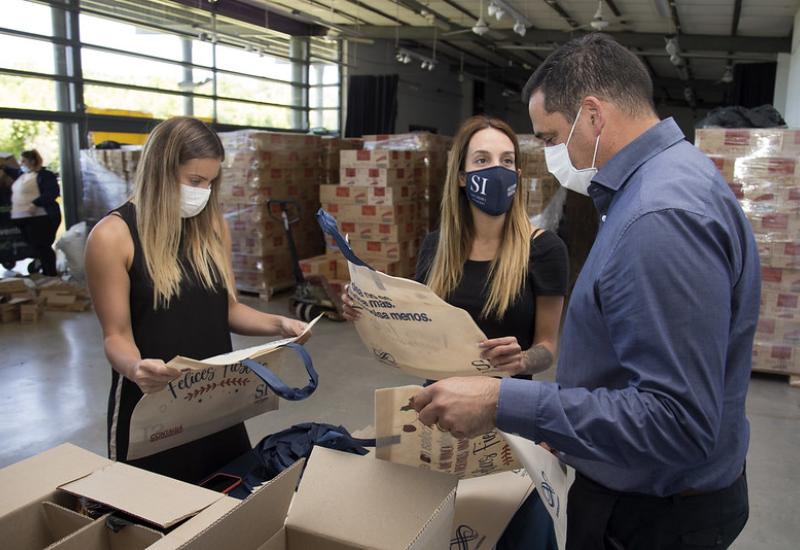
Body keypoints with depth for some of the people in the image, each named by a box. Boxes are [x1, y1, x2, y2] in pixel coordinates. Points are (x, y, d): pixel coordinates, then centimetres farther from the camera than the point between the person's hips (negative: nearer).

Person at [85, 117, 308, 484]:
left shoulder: (212, 225, 3)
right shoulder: (113, 236, -13)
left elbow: (226, 309, 8)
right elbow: (116, 335, -11)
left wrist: (279, 324, -8)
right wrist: (136, 367, -32)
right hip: (152, 404, -5)